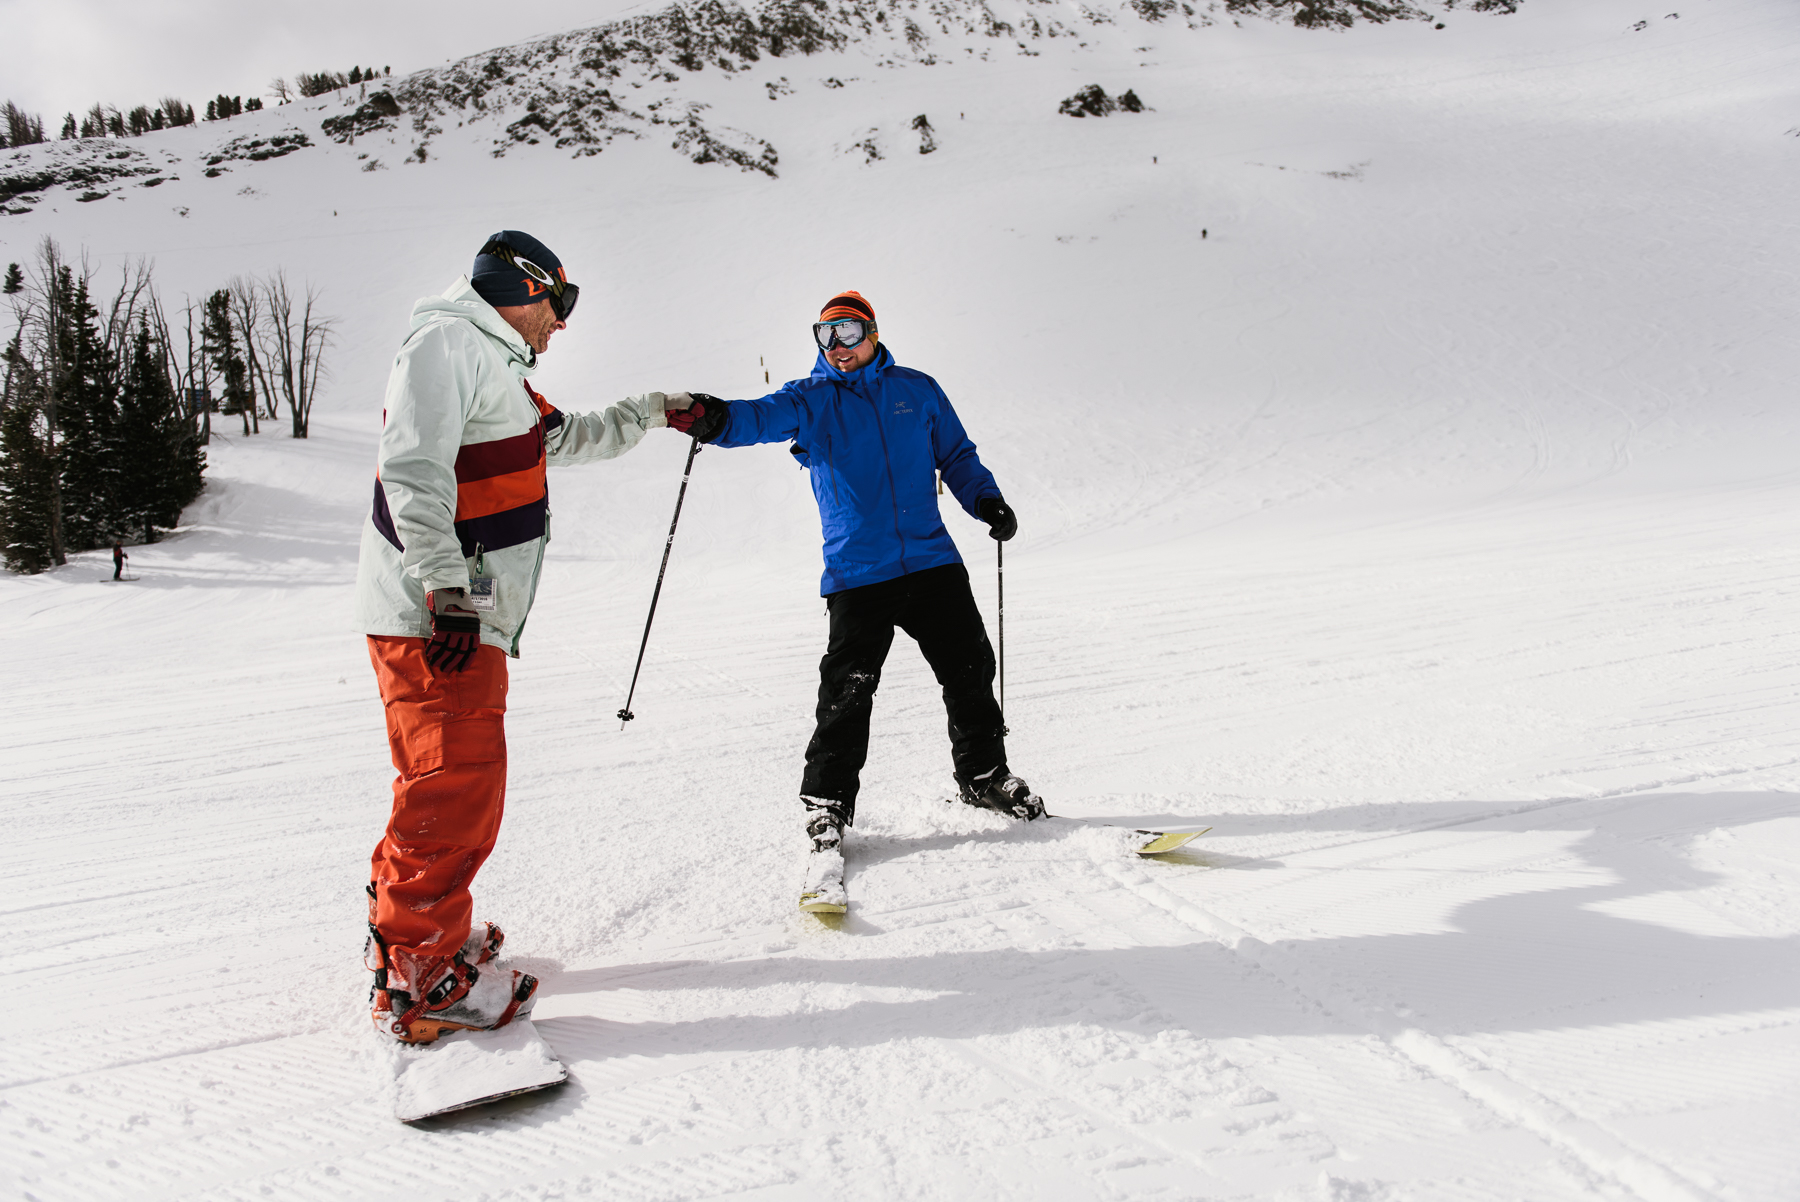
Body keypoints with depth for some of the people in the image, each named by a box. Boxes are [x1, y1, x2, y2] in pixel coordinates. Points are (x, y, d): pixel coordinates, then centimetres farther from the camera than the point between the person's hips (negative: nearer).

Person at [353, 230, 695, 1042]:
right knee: (459, 787, -11)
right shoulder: (446, 343, -9)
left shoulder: (492, 365, 25)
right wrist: (446, 587, -28)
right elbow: (414, 469, -21)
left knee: (448, 783, 17)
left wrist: (651, 413, 43)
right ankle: (417, 979, -4)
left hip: (467, 615, 11)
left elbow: (565, 438, 40)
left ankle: (398, 926, 32)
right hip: (432, 616, -11)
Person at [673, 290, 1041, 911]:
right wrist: (714, 420, -34)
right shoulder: (810, 400, 6)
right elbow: (761, 417, -13)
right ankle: (827, 807, 6)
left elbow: (957, 456, 21)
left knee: (970, 671, 8)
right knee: (847, 693, -8)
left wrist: (988, 501, 4)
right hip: (857, 574, -2)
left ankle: (984, 776, 29)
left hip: (933, 562, 3)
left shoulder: (918, 390, 12)